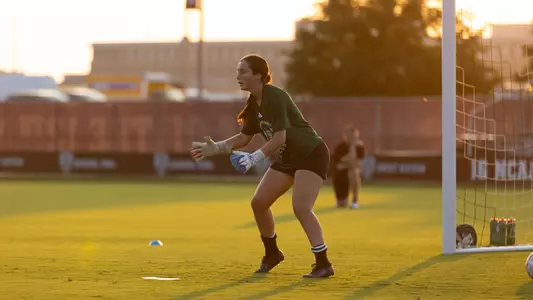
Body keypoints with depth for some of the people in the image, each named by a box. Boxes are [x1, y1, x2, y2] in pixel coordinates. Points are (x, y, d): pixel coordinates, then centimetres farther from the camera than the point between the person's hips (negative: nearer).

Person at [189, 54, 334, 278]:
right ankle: (272, 254, 25)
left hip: (311, 154, -9)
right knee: (259, 202, 6)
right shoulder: (254, 104, 4)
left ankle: (323, 264, -19)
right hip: (288, 158, 9)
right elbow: (244, 137, 11)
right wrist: (216, 148, -1)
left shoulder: (275, 97, -24)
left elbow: (280, 136, -31)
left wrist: (255, 157, -38)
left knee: (300, 207, -23)